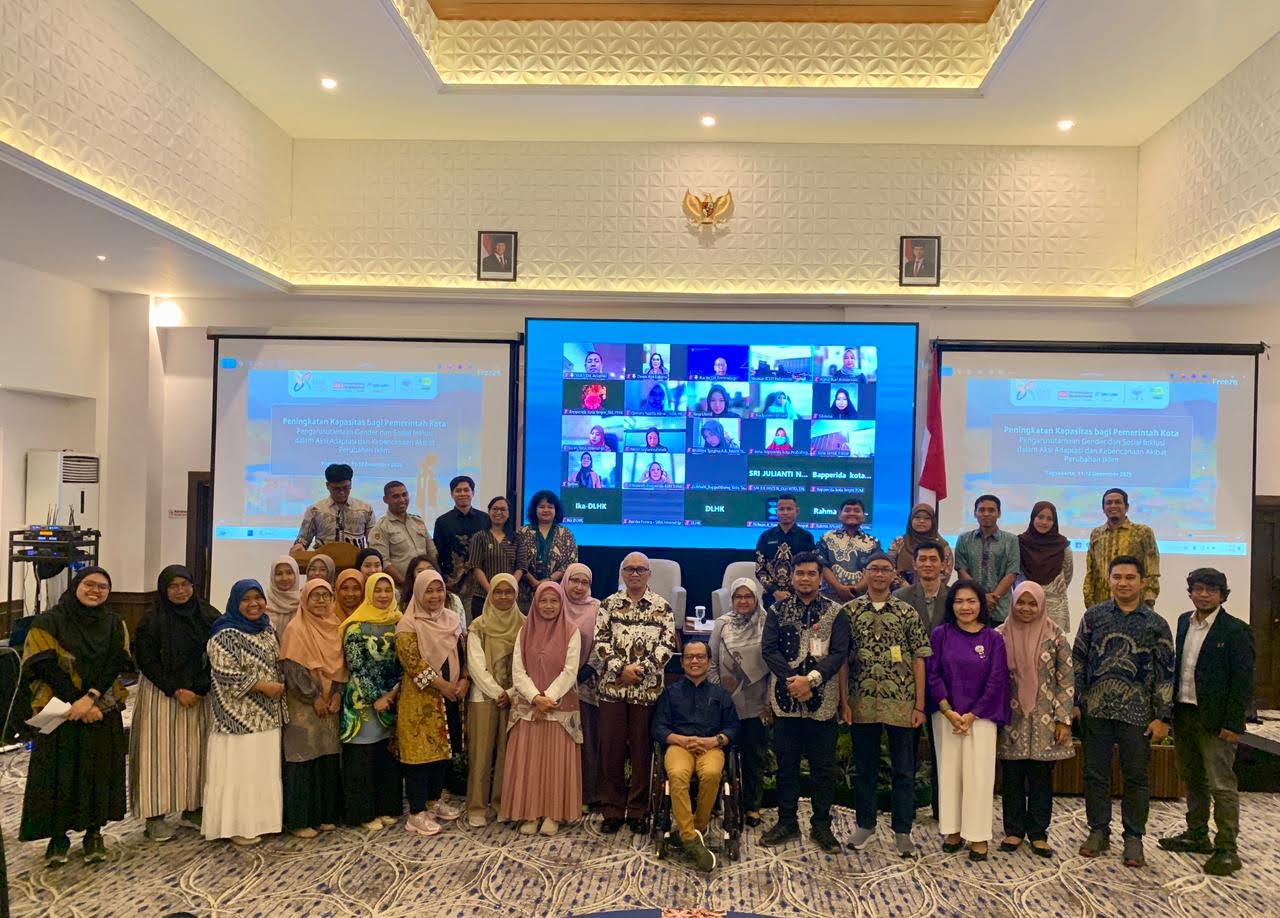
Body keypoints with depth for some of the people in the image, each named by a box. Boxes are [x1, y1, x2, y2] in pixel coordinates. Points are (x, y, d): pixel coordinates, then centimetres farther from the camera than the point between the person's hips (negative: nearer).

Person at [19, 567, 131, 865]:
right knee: (59, 773, 0)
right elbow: (46, 667, -11)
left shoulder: (115, 624, 5)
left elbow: (115, 665, -4)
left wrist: (90, 698, -19)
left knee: (99, 771, 5)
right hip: (61, 712, -2)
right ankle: (58, 835, 15)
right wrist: (79, 705, -15)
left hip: (103, 713, 3)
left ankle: (94, 832, 19)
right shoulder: (49, 622, -4)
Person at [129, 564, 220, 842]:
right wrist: (176, 691, -13)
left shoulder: (208, 616, 2)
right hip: (161, 694, -3)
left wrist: (199, 689, -8)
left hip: (199, 694, 3)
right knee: (161, 751, -1)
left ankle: (191, 809, 17)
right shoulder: (153, 620, -8)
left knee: (194, 751, 7)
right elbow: (146, 660, -10)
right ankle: (155, 815, 7)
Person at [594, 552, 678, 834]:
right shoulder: (609, 604, 6)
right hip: (612, 686, 1)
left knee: (642, 749, 5)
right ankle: (612, 810, 16)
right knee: (611, 749, 5)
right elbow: (601, 641, -1)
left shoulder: (662, 607, 4)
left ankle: (638, 811, 17)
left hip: (647, 688, -1)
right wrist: (621, 669, -12)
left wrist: (643, 668, -13)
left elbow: (667, 644, -3)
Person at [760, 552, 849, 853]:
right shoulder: (778, 611, 6)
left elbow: (839, 653, -7)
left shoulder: (835, 613, 2)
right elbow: (768, 649, -2)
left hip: (822, 700, -1)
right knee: (786, 763, 10)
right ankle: (787, 822, 23)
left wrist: (811, 679, -18)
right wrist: (793, 681, -14)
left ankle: (821, 825, 21)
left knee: (823, 766, 7)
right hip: (786, 699, 1)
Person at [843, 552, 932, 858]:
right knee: (864, 767, 12)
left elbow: (918, 660, 1)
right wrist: (843, 701, -3)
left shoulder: (907, 613, 1)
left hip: (901, 703, 0)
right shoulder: (849, 611, 1)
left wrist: (919, 705, -3)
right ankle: (865, 824, 27)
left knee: (904, 770, 8)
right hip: (862, 703, 0)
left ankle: (902, 831, 20)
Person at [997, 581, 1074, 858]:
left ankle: (1038, 833, 19)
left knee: (1041, 778, 6)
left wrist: (1063, 720, -5)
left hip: (1044, 720, -1)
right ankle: (1014, 830, 20)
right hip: (1011, 720, 1)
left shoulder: (1055, 636, -3)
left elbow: (1066, 681, -2)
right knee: (1012, 778, 7)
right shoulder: (1000, 635, 0)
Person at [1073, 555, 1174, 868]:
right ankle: (1098, 831, 23)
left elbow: (1165, 673, 1)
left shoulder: (1156, 624, 1)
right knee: (1095, 773, 9)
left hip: (1137, 713, -1)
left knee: (1136, 777, 8)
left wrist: (1162, 717, -4)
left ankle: (1134, 837, 22)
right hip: (1096, 710, 1)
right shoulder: (1093, 616, 4)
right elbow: (1078, 660, 6)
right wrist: (1075, 702, 2)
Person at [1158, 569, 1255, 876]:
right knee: (1192, 779, 18)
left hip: (1214, 720, -7)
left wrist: (1232, 723, -15)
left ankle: (1226, 849, 7)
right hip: (1183, 714, 7)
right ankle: (1197, 835, 31)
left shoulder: (1236, 630, -10)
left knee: (1221, 785, -2)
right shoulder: (1184, 622, 9)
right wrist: (1171, 708, 9)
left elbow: (1243, 680, -11)